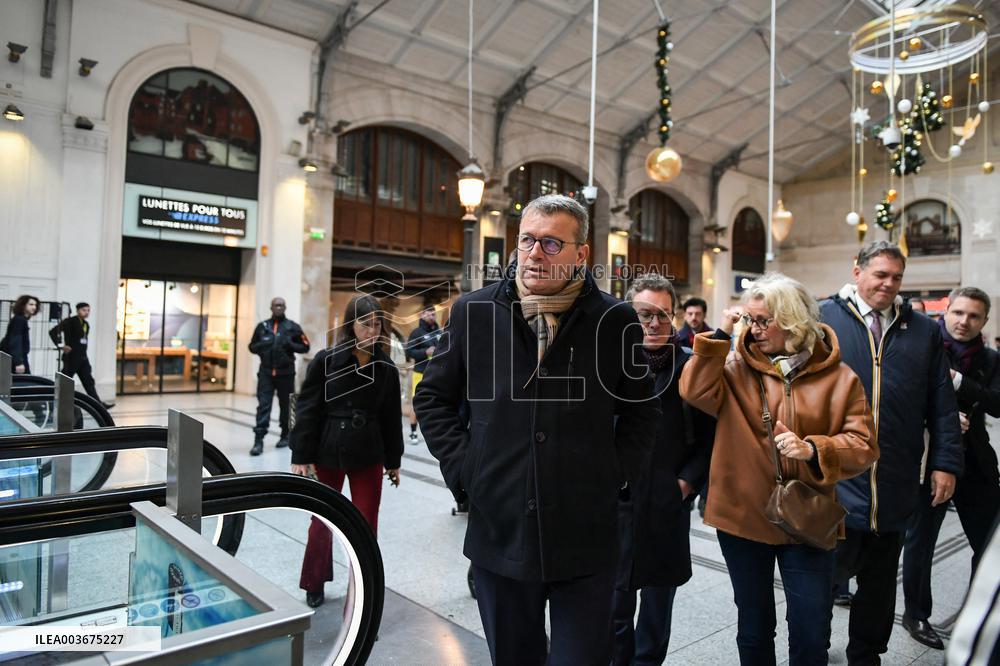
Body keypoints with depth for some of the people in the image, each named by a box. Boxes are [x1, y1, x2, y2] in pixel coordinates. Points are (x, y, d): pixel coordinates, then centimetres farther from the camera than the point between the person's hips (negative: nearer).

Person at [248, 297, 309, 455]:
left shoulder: (293, 327, 2)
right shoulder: (262, 326, 9)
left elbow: (305, 347, 2)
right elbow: (252, 347, 14)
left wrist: (291, 344, -15)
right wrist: (262, 345, -7)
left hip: (285, 373, -1)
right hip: (265, 372, 1)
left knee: (285, 405, 11)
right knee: (263, 405, -5)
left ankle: (285, 435, 26)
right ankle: (259, 440, -7)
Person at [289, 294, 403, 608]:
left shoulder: (386, 368, -1)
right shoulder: (326, 361, -9)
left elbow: (391, 417, 6)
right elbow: (307, 410, -8)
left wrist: (393, 461, 9)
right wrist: (301, 457, -11)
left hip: (368, 456, 2)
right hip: (327, 453, -1)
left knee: (366, 524, 7)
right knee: (321, 521, 13)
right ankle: (315, 584, 34)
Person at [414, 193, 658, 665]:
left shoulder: (615, 321, -3)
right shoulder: (473, 312, -1)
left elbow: (641, 409, 10)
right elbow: (433, 397, 9)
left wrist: (617, 473, -1)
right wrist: (460, 466, -1)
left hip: (586, 542, -1)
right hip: (500, 533, 2)